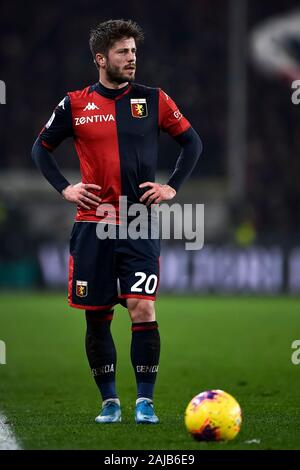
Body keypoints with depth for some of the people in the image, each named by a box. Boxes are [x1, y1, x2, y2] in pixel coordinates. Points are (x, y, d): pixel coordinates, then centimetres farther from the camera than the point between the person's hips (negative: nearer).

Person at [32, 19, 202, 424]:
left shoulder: (153, 101, 3)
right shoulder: (75, 105, 2)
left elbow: (192, 142, 13)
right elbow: (41, 148, 14)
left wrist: (173, 187, 2)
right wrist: (64, 188, 2)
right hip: (93, 224, 1)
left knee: (143, 309, -12)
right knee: (97, 315, 4)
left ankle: (145, 402, -4)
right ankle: (109, 402, 16)